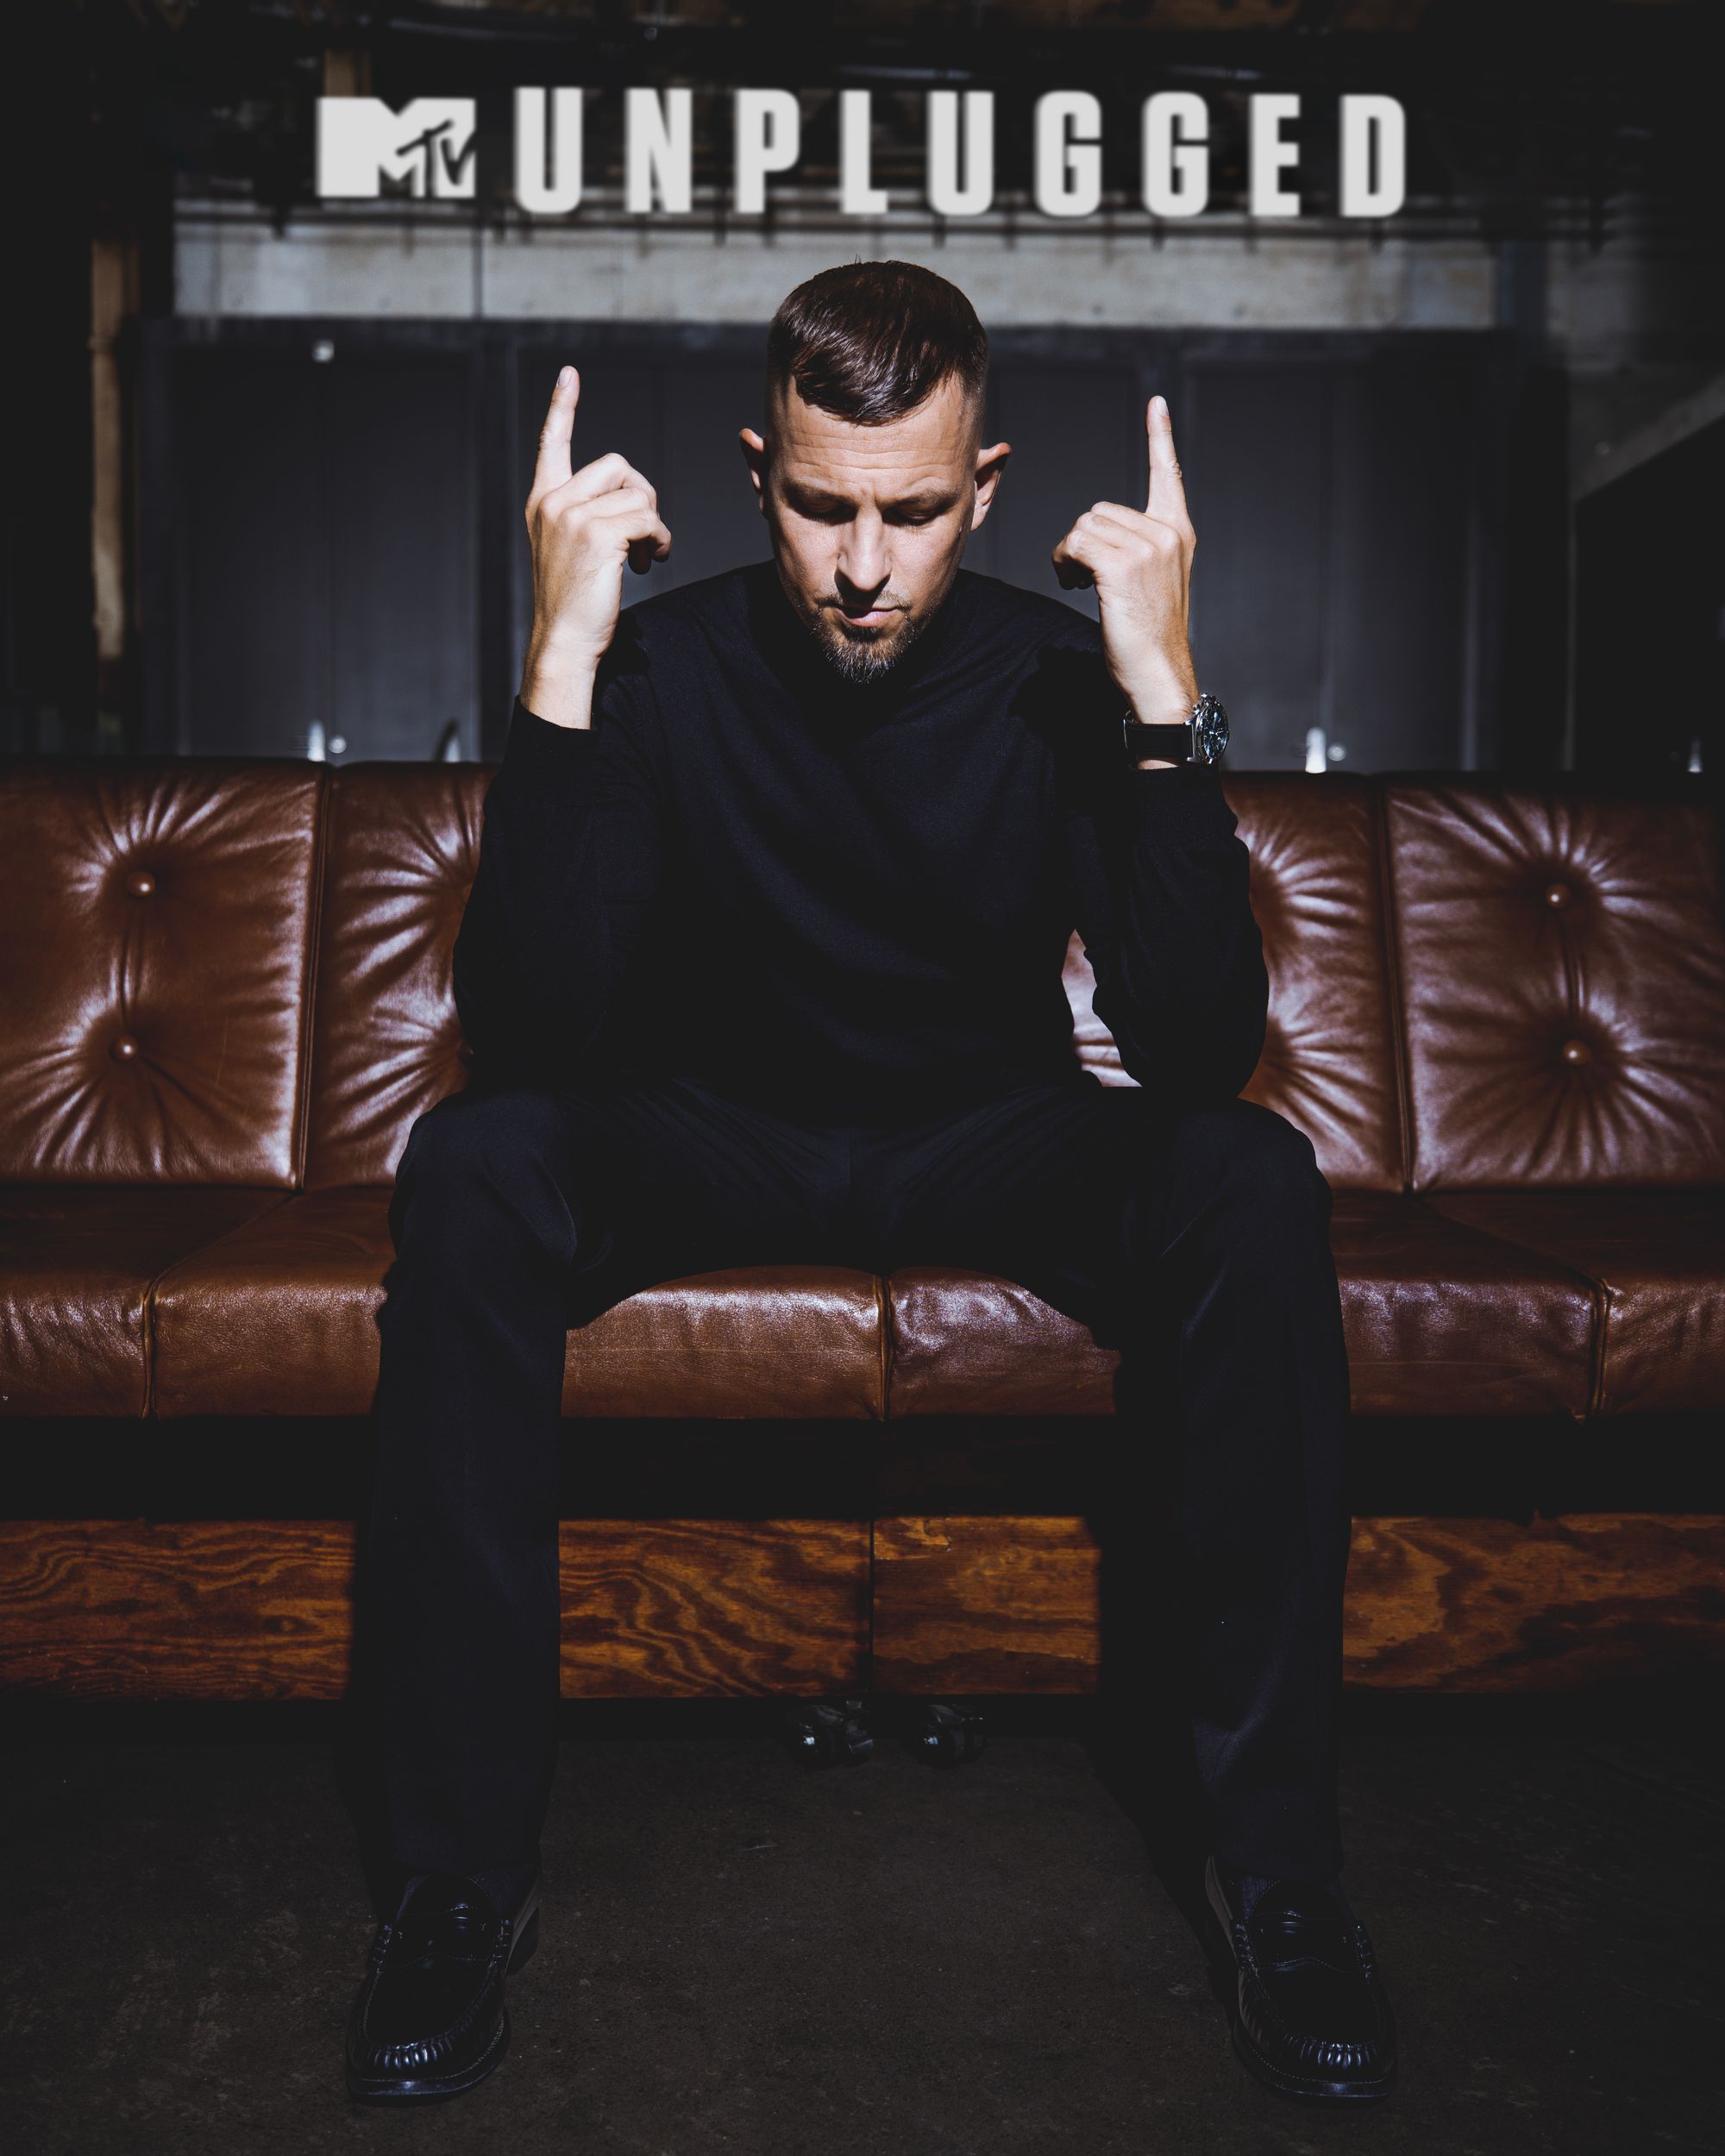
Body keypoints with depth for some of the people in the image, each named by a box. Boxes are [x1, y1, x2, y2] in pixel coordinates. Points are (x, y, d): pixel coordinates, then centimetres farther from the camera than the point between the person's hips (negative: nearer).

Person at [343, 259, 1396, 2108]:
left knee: (1252, 1179, -29)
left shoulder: (1056, 674, -11)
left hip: (994, 1148, 1)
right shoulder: (666, 668, -13)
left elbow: (1201, 1051, -22)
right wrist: (560, 672, -33)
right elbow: (529, 1030, -25)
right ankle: (463, 1865, -19)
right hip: (708, 1144, 0)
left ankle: (1275, 1848, -17)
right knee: (472, 1165, -30)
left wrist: (1162, 699, -30)